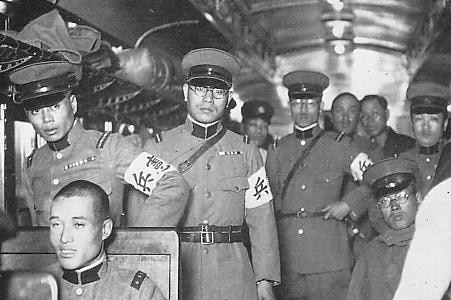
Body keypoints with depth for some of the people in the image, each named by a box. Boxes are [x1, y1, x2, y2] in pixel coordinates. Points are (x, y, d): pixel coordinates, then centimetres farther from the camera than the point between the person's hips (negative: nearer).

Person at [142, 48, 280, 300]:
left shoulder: (246, 152, 7)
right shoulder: (157, 149, 3)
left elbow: (262, 221, 5)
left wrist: (265, 279, 1)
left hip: (232, 279, 1)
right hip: (172, 273, -1)